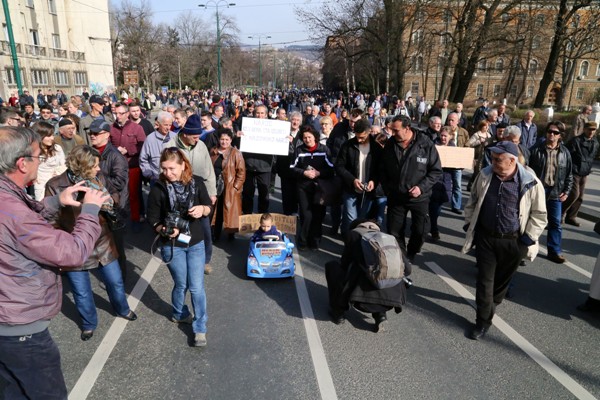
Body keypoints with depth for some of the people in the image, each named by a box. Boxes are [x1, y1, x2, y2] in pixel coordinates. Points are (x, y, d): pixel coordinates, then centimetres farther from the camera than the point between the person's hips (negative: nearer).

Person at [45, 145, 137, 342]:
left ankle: (122, 309, 49)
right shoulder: (55, 185, -17)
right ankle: (89, 323, 42)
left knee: (116, 282, 20)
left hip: (102, 243, 3)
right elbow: (52, 219, -11)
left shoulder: (98, 179, -6)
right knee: (82, 293, 16)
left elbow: (109, 206, 4)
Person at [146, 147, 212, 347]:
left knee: (197, 287, 4)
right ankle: (179, 314, 45)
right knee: (181, 284, 16)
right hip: (172, 245, -1)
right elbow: (152, 219, -7)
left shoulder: (196, 182, -9)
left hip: (196, 243, 1)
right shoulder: (158, 188, -13)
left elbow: (209, 207, 1)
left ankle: (200, 328, 19)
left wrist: (202, 209, -22)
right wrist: (164, 230, -27)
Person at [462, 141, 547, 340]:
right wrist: (468, 224, 8)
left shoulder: (531, 183, -14)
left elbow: (539, 215, -4)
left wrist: (527, 238, -8)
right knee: (484, 279, 2)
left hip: (513, 241, -1)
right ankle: (483, 321, 13)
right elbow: (472, 202, 11)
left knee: (503, 278, 18)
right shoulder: (485, 175, -4)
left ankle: (492, 303, 45)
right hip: (485, 237, 2)